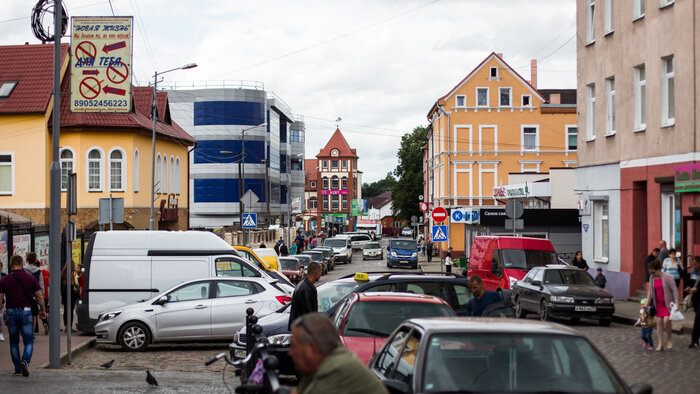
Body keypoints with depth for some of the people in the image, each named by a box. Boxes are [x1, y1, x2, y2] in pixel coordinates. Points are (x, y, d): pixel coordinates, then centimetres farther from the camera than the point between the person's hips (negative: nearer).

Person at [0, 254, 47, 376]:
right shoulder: (31, 278, -1)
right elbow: (39, 296, 1)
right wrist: (43, 310, 13)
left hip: (11, 312, 1)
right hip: (26, 311, -1)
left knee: (14, 342, 13)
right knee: (29, 341, 5)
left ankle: (18, 369, 15)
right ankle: (25, 361, -21)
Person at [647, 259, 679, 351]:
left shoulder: (667, 277, -15)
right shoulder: (652, 278, 3)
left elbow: (674, 290, -13)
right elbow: (650, 290, 13)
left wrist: (676, 302, -17)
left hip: (668, 303, -6)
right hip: (658, 304, 6)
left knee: (666, 320, -19)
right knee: (659, 322, 1)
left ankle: (670, 339, 3)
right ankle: (660, 344, 6)